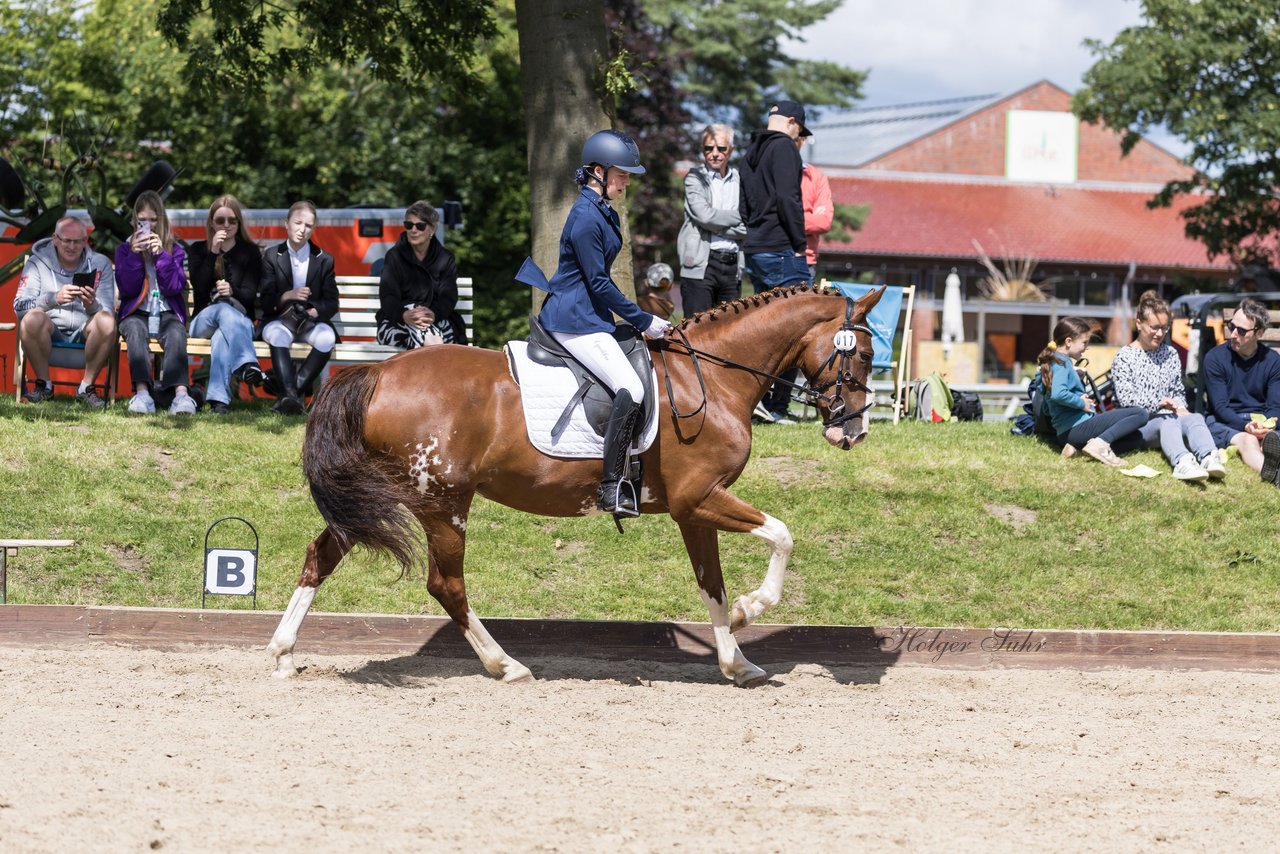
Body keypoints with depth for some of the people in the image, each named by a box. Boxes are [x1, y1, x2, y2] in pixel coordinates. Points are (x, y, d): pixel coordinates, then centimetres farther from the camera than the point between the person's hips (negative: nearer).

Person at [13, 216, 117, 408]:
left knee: (106, 321, -31)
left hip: (84, 332, 1)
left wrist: (91, 305, -29)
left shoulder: (100, 264, 3)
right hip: (50, 331, -1)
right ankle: (43, 384, -13)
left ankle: (87, 387, -15)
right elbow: (19, 306, -14)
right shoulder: (37, 263, 0)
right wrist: (54, 299, -31)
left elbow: (107, 311, -4)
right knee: (32, 318, -34)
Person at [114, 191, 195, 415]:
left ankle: (180, 392, -55)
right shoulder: (125, 249, 13)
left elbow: (175, 287, -2)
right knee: (135, 330, -37)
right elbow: (126, 288, 0)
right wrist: (134, 255, -11)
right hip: (137, 313, 0)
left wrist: (162, 255, -11)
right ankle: (142, 392, -54)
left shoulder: (174, 249, 13)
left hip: (167, 312, 0)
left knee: (176, 333, -36)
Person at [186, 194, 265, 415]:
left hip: (241, 319, 0)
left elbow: (250, 295, -1)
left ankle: (218, 397, -61)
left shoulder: (250, 252, 12)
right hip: (204, 320, 0)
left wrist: (232, 291, -24)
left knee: (222, 336, -40)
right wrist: (213, 253, -10)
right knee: (224, 309, -39)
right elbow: (200, 287, -3)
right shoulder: (198, 250, 14)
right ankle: (247, 364, -65)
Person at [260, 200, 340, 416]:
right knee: (277, 334, -38)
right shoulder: (272, 257, 9)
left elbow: (331, 303, 5)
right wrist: (287, 297, -20)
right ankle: (290, 393, -49)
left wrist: (314, 311, -16)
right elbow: (266, 301, 1)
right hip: (280, 319, -1)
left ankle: (294, 391, -34)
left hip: (312, 320, 1)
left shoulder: (324, 260, 12)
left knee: (327, 337, -34)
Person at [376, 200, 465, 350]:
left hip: (437, 320, 1)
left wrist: (433, 314, -29)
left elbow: (448, 297, -3)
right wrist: (405, 315, -32)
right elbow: (388, 297, -7)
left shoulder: (445, 259, 11)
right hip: (397, 323, -1)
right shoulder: (394, 256, 6)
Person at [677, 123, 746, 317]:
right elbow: (704, 215, -12)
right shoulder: (695, 178, 3)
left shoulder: (739, 179, 12)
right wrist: (739, 216, -5)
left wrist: (720, 227, -8)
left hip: (732, 265, 4)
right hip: (701, 264, -4)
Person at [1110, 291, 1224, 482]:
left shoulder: (1170, 354, 19)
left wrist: (1178, 406, -2)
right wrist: (1161, 402, -19)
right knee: (1169, 421, -38)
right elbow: (1126, 399, -8)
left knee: (1195, 418, -30)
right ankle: (1182, 462, -72)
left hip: (1167, 419, 5)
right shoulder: (1124, 357, 2)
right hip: (1138, 425, -5)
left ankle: (1208, 458, -62)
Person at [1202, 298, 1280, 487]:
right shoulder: (1214, 358, -2)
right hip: (1224, 422, -3)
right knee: (1248, 441, -39)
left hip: (1261, 421, 3)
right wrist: (1246, 426, -27)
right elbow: (1220, 407, -8)